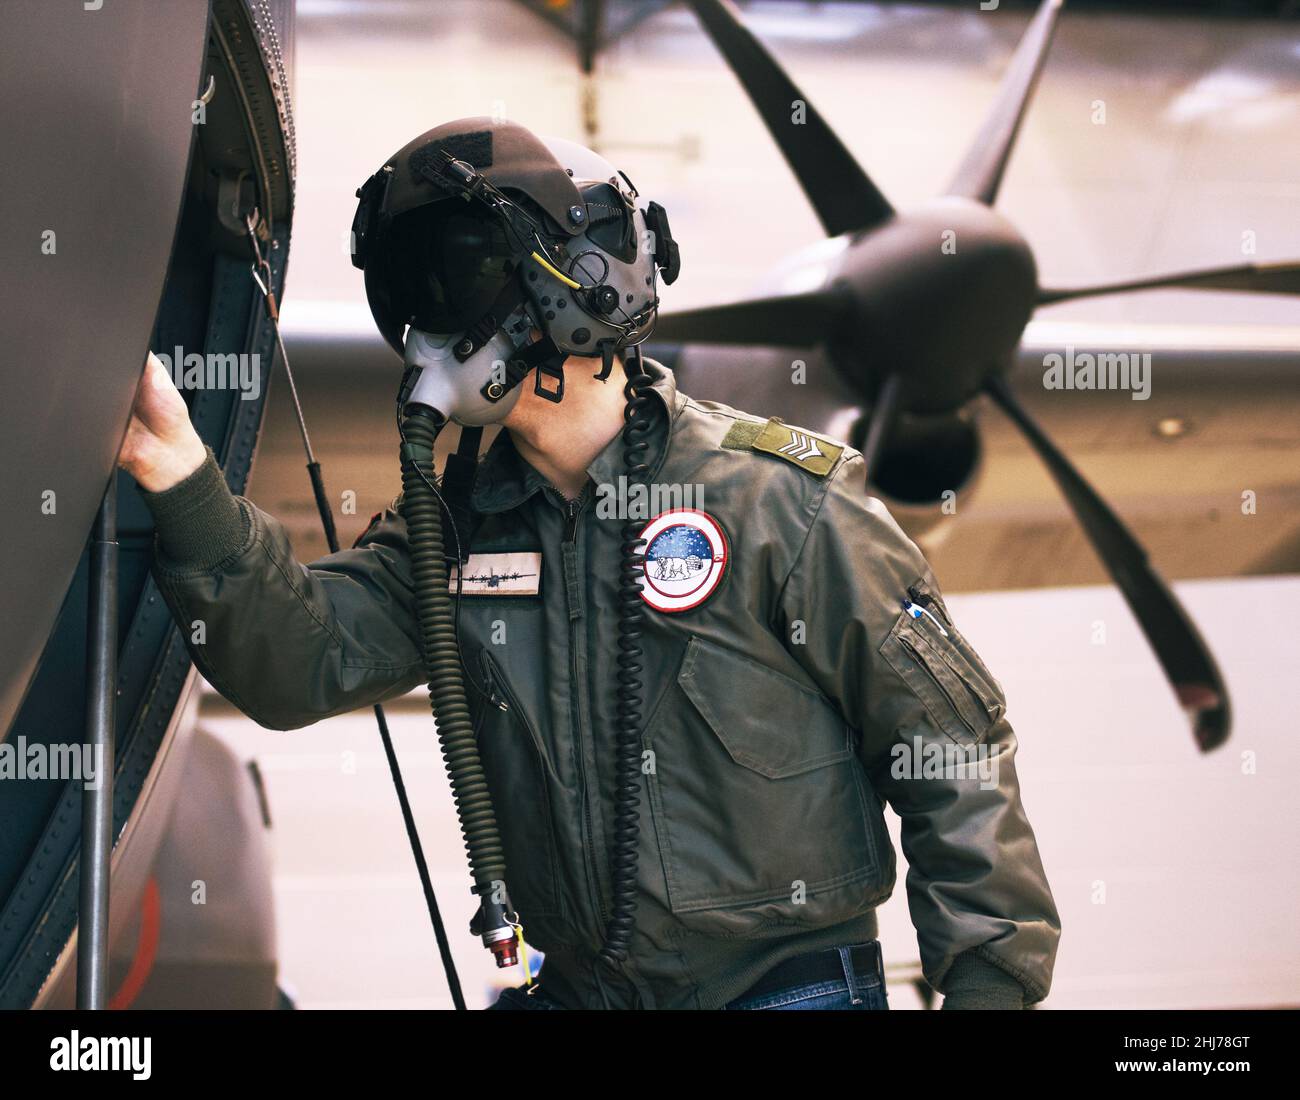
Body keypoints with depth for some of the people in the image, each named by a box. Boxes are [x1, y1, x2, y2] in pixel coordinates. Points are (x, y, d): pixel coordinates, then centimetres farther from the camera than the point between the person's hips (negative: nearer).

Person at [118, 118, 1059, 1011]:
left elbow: (954, 740, -6)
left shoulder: (778, 498, -9)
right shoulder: (454, 530, 6)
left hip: (790, 980, -4)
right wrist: (185, 481, -22)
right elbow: (301, 660, -9)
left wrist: (989, 983, -8)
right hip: (579, 987, 4)